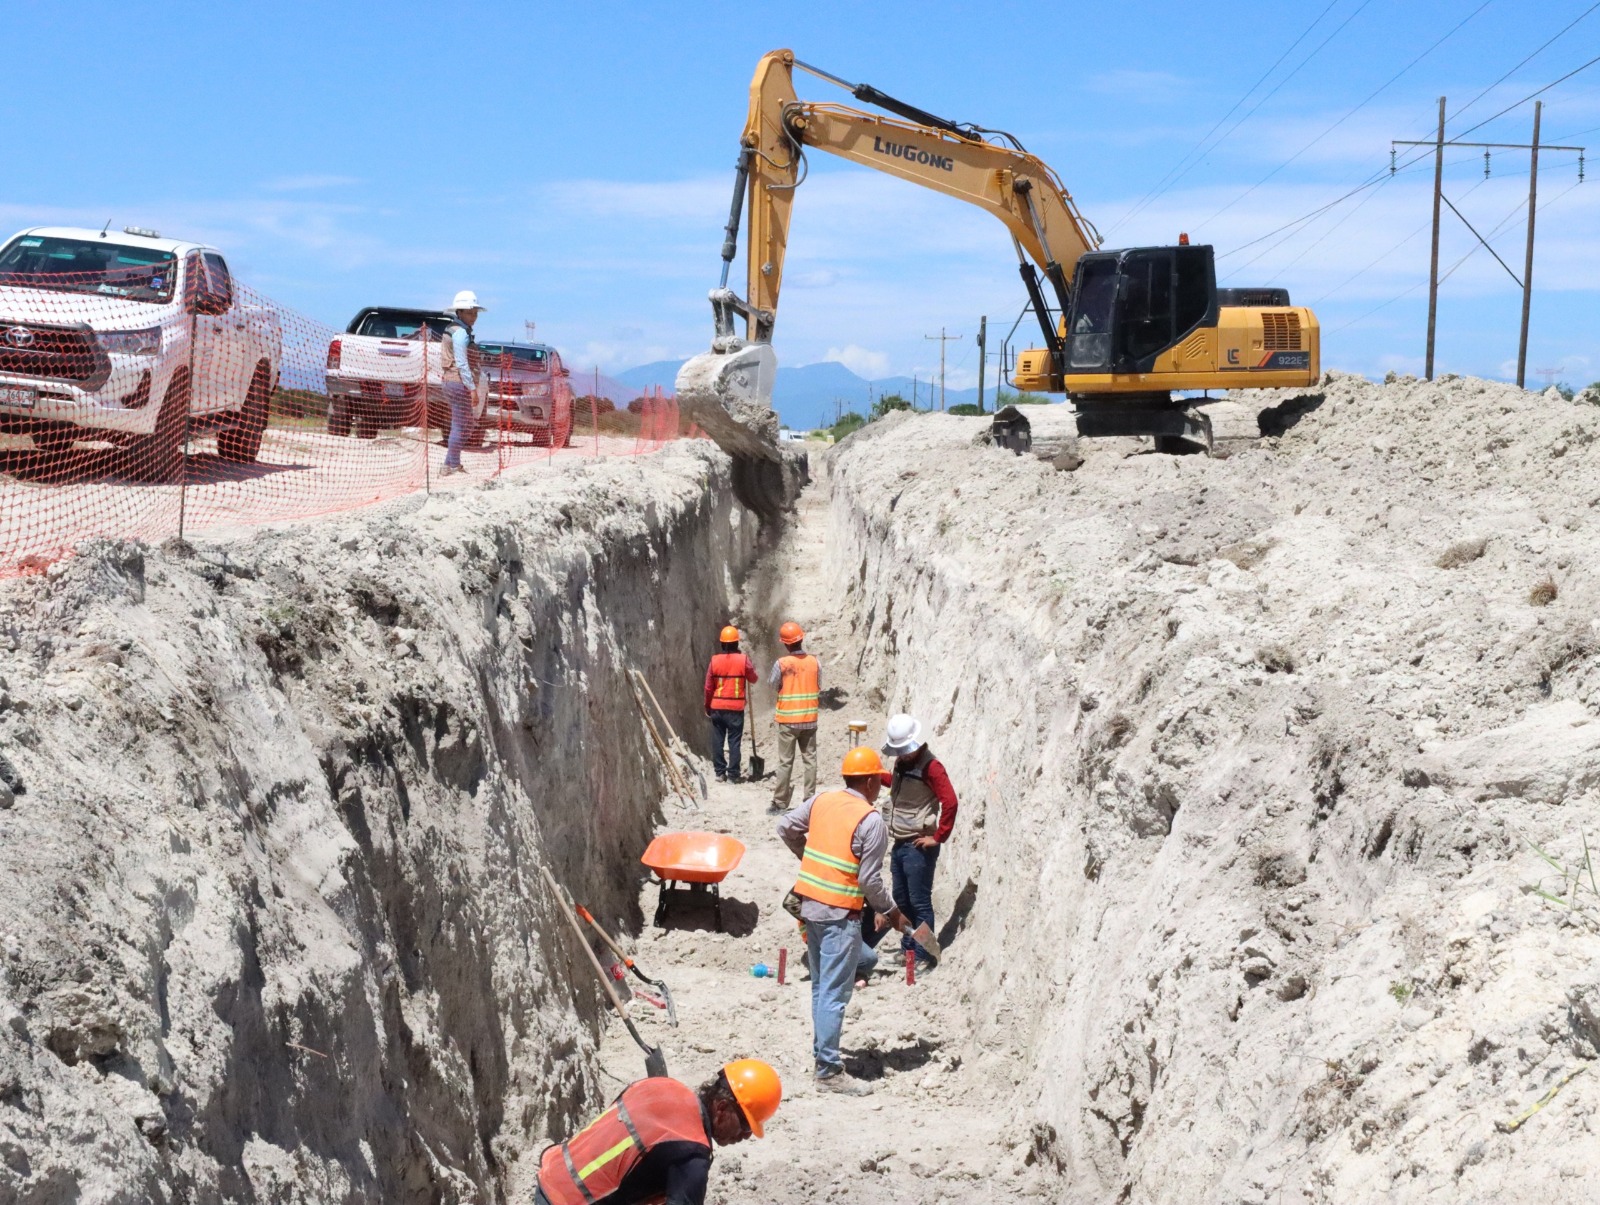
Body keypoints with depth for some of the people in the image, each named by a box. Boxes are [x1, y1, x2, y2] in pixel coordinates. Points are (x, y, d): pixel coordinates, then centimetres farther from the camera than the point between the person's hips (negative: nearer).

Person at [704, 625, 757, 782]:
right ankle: (732, 774, 1)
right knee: (734, 741, 3)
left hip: (717, 707, 1)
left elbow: (709, 687, 2)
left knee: (717, 740, 9)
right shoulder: (743, 660, -8)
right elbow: (754, 679, 8)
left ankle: (720, 772, 11)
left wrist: (708, 707, 13)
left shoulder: (714, 660, -3)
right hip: (736, 707, -1)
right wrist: (752, 668, 26)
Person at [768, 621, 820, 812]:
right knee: (810, 759, 10)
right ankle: (810, 800, 11)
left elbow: (773, 685, -1)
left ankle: (780, 802, 5)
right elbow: (819, 688, 4)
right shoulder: (814, 662, -5)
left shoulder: (781, 664, -13)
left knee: (785, 762, 2)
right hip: (810, 719, 2)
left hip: (788, 720, -2)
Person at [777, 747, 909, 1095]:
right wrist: (891, 912, -1)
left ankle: (821, 1050, 31)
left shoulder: (821, 801, 3)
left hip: (810, 905, 7)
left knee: (820, 986, 20)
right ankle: (828, 1070, 0)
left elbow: (786, 828, 13)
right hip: (841, 915, -7)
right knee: (834, 994, -3)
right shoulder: (871, 821, -15)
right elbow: (869, 880, -16)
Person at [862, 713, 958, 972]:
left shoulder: (930, 767, -17)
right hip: (899, 844, 9)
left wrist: (938, 837, -20)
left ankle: (924, 957, 4)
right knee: (901, 900, 17)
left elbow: (950, 803, -23)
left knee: (919, 902, -3)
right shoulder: (902, 763, 10)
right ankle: (908, 949, 30)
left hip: (918, 847, -9)